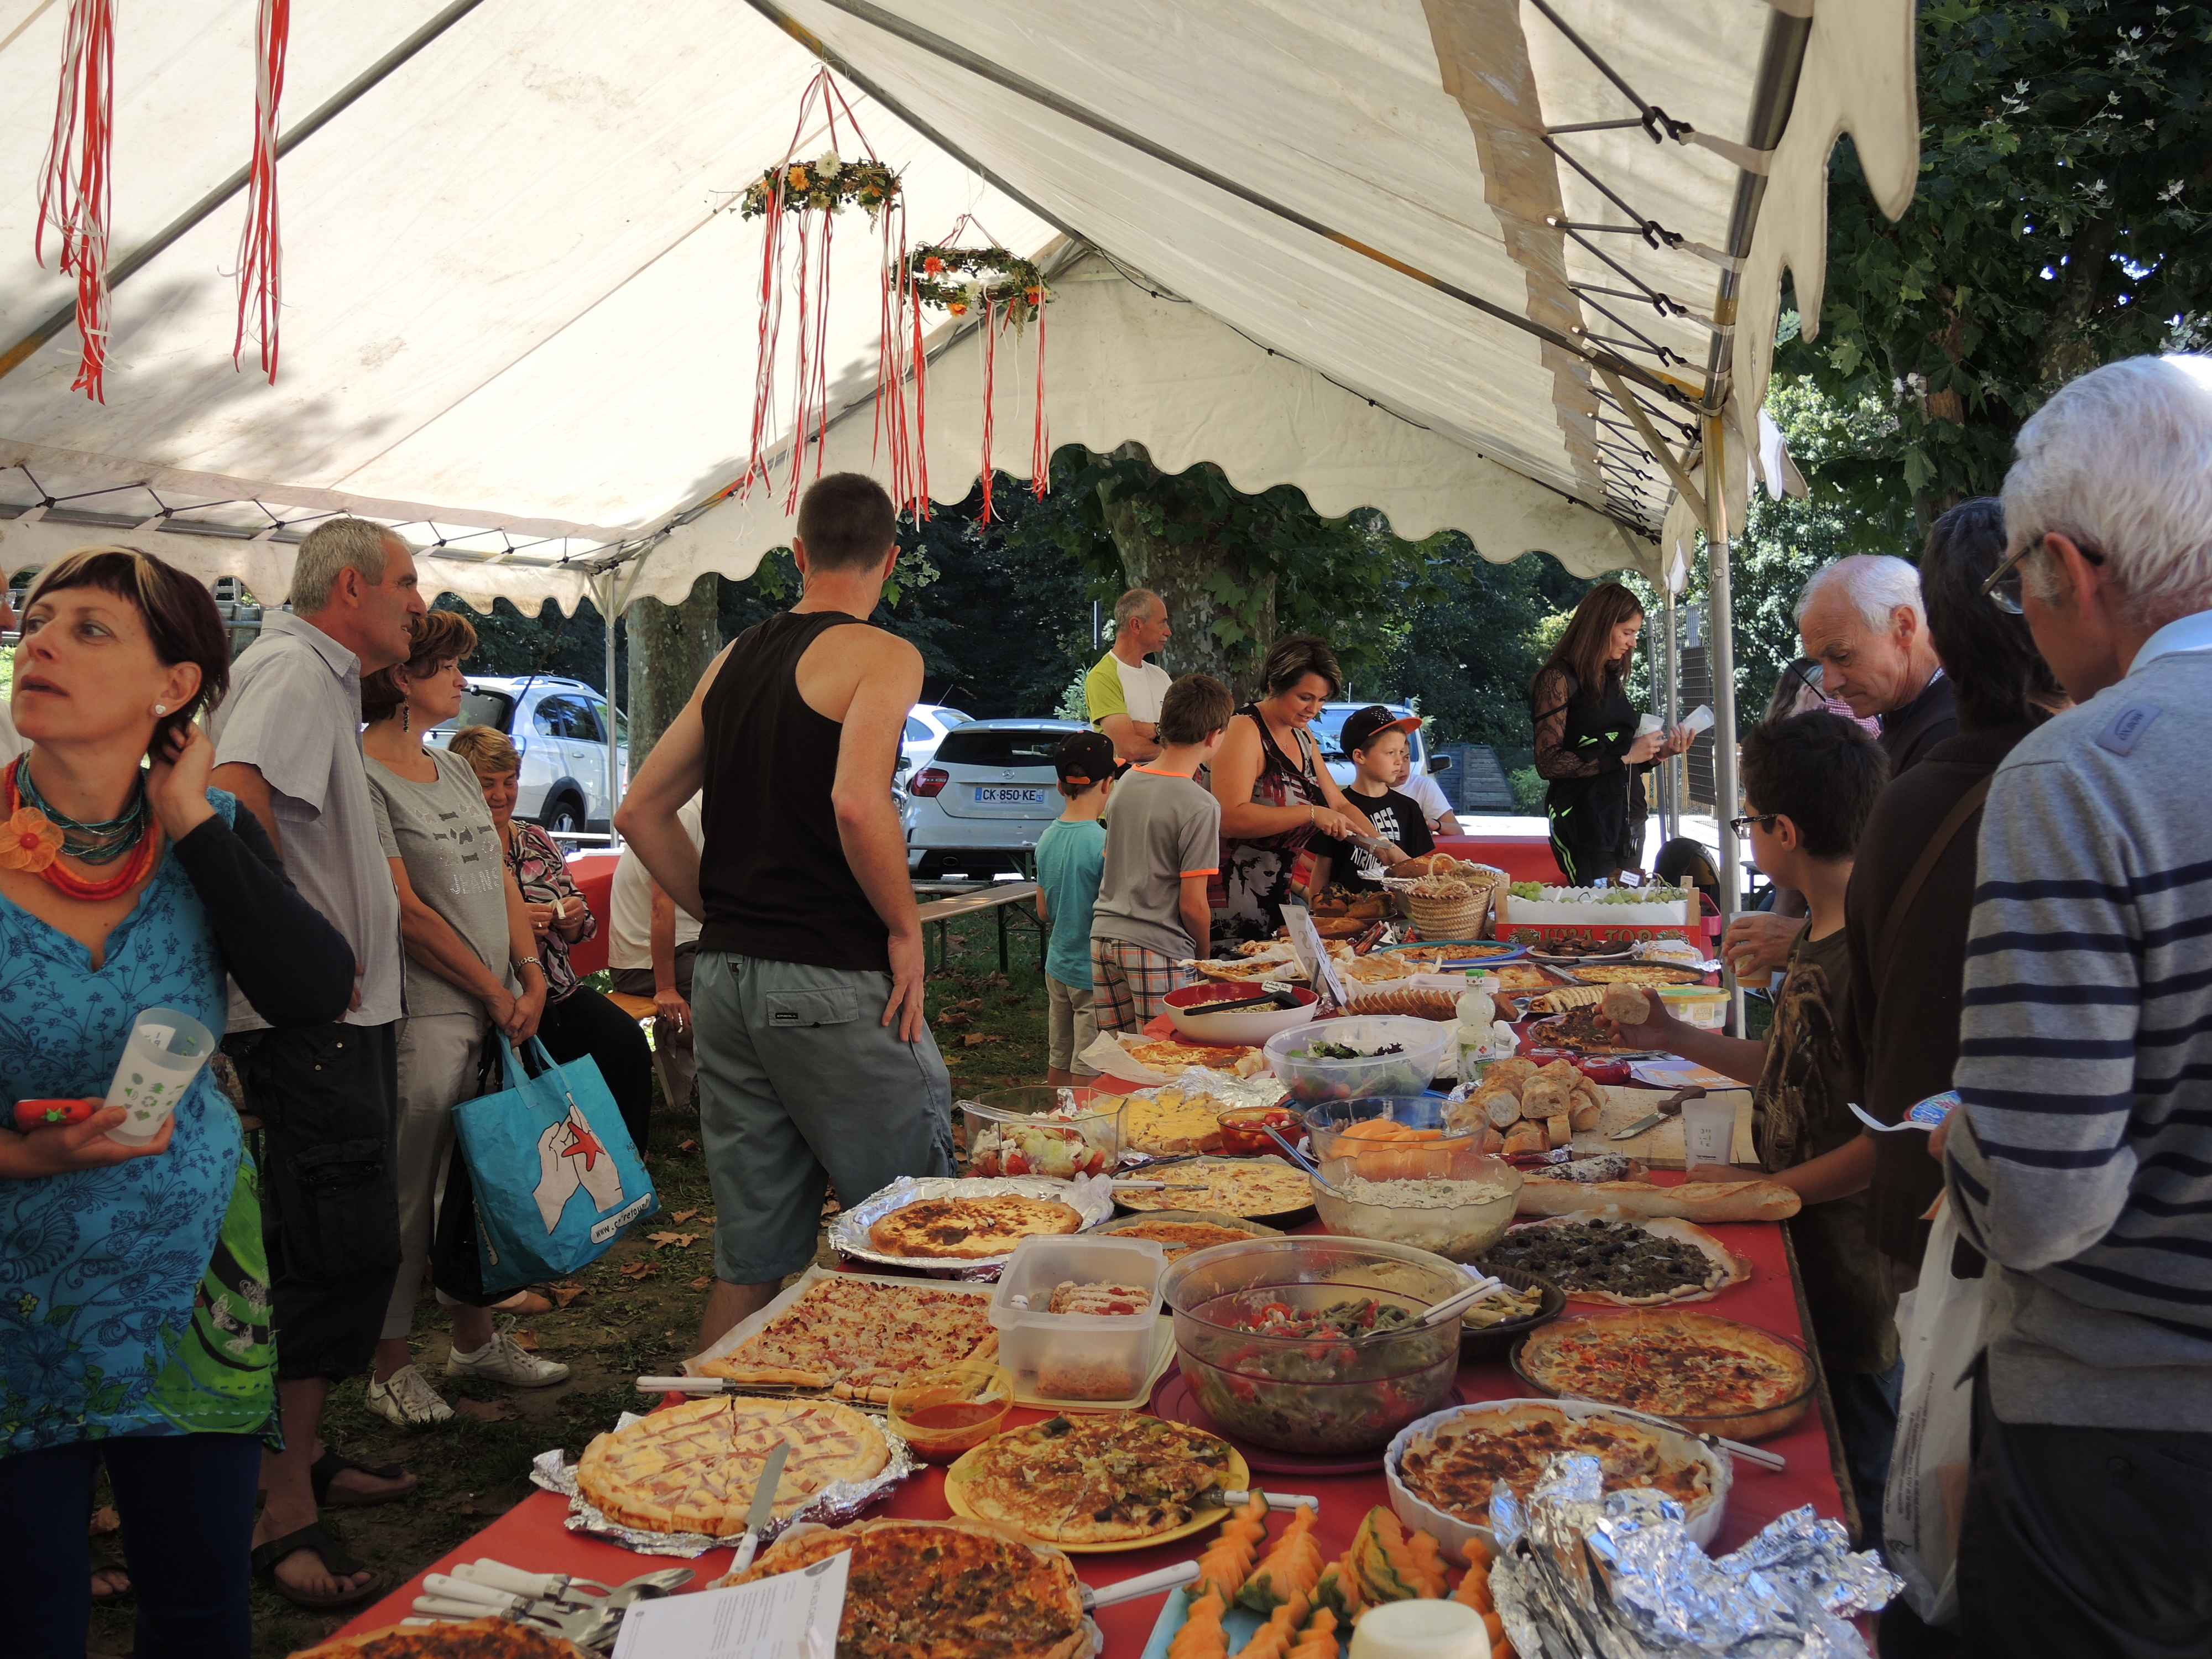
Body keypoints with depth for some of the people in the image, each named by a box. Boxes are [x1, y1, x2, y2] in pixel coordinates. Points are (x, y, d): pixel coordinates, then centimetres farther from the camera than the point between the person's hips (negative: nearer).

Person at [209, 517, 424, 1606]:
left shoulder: (325, 681, 19)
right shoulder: (295, 669, -13)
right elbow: (232, 799, -29)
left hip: (340, 1018, 11)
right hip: (311, 1024, -11)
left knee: (341, 1251, 17)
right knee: (340, 1252, -9)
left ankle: (300, 1457, 29)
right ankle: (280, 1512, -2)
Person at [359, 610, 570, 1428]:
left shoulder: (455, 768, 15)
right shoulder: (363, 777, -11)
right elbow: (404, 909, -15)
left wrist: (531, 975, 3)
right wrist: (493, 991, -9)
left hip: (499, 1010, 8)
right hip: (424, 1015, -8)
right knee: (408, 1189, 0)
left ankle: (475, 1337, 28)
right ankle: (390, 1367, 12)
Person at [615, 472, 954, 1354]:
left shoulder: (735, 658, 14)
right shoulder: (882, 655, -7)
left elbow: (642, 810, 15)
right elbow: (857, 803, -24)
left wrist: (726, 916, 15)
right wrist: (905, 928, -12)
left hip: (726, 976, 7)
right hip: (835, 983, -7)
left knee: (750, 1257, 14)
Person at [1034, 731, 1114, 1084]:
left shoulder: (1047, 837, 3)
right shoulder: (1105, 843, -19)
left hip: (1058, 967, 7)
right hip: (1093, 973, -7)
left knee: (1058, 1063, 17)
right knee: (1088, 1073, 0)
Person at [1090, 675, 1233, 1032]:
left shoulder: (1127, 780, 6)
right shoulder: (1200, 806, -13)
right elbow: (1192, 906, -12)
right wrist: (1205, 954, 4)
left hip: (1104, 936, 6)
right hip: (1158, 949, -6)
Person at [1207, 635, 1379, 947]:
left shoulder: (1304, 739, 14)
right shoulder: (1245, 731, -14)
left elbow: (1340, 805, 20)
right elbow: (1231, 819, -26)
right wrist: (1311, 814, -25)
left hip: (1275, 901, 9)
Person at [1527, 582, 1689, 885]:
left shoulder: (1613, 681, 17)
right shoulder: (1559, 679, -7)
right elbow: (1549, 763, -17)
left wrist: (1659, 753, 4)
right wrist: (1624, 756, -16)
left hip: (1628, 822, 8)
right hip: (1585, 824, -8)